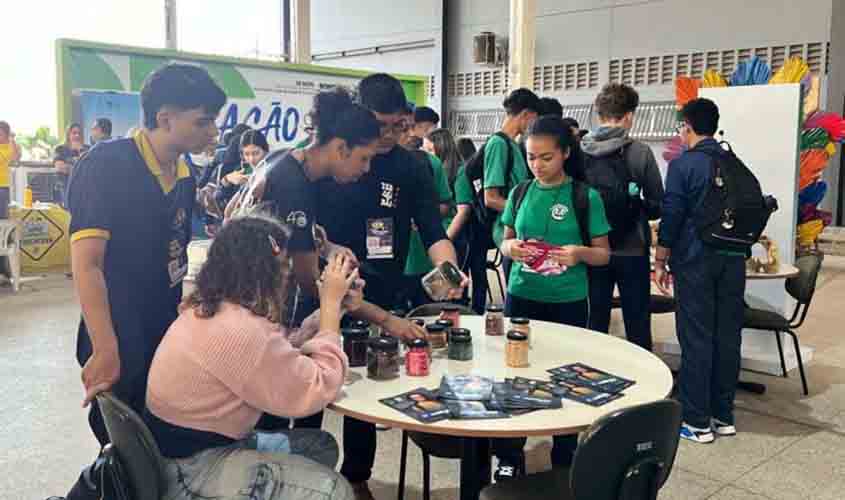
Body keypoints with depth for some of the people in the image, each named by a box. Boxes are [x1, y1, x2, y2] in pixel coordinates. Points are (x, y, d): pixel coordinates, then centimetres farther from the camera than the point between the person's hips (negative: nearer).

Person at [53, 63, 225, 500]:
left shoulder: (184, 176, 5)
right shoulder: (105, 166, -16)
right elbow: (86, 264, -20)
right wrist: (106, 350, -24)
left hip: (169, 338, 7)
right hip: (121, 345, -7)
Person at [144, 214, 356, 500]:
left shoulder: (211, 308, 4)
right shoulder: (240, 330, -29)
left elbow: (281, 352, 11)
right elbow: (318, 389, -23)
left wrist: (333, 307, 1)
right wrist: (330, 305, -15)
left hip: (195, 443, 10)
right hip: (190, 469, -10)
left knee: (321, 445, 15)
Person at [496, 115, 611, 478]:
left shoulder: (586, 196, -5)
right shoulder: (521, 193, 3)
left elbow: (604, 254, -1)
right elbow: (505, 241, 11)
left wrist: (580, 252, -22)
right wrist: (511, 248, -12)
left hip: (567, 302, -2)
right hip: (521, 297, 2)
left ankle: (564, 462, 25)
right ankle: (510, 456, 23)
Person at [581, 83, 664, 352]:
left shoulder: (579, 151, -4)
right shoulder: (640, 153, -10)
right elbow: (658, 207, -4)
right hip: (632, 251, -2)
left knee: (594, 325, 12)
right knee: (637, 328, 9)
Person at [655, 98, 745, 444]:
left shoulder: (683, 164, -7)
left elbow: (671, 217, -10)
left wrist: (660, 262, -3)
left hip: (695, 260, -5)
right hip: (732, 259, 6)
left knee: (696, 338, -1)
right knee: (727, 336, 10)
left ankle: (697, 421, 5)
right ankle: (723, 415, 19)